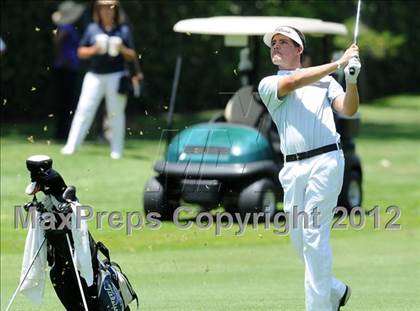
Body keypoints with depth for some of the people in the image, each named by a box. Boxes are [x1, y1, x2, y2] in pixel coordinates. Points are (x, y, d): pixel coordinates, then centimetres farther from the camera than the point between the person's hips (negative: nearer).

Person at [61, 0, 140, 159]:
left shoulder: (123, 30, 7)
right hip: (94, 75, 1)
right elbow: (81, 52, 9)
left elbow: (132, 56, 8)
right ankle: (71, 146, -6)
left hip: (116, 76, -1)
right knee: (84, 109, -6)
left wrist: (122, 50, -12)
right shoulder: (92, 29, 9)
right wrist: (94, 49, -9)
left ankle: (116, 150, 9)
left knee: (116, 113, 2)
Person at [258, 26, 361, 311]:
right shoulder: (268, 84, 13)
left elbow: (348, 110, 4)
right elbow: (293, 82, -6)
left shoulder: (325, 79, 15)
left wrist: (352, 80, -15)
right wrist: (339, 64, -12)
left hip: (326, 161, -3)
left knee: (314, 234, -9)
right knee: (299, 237, 6)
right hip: (292, 168, 3)